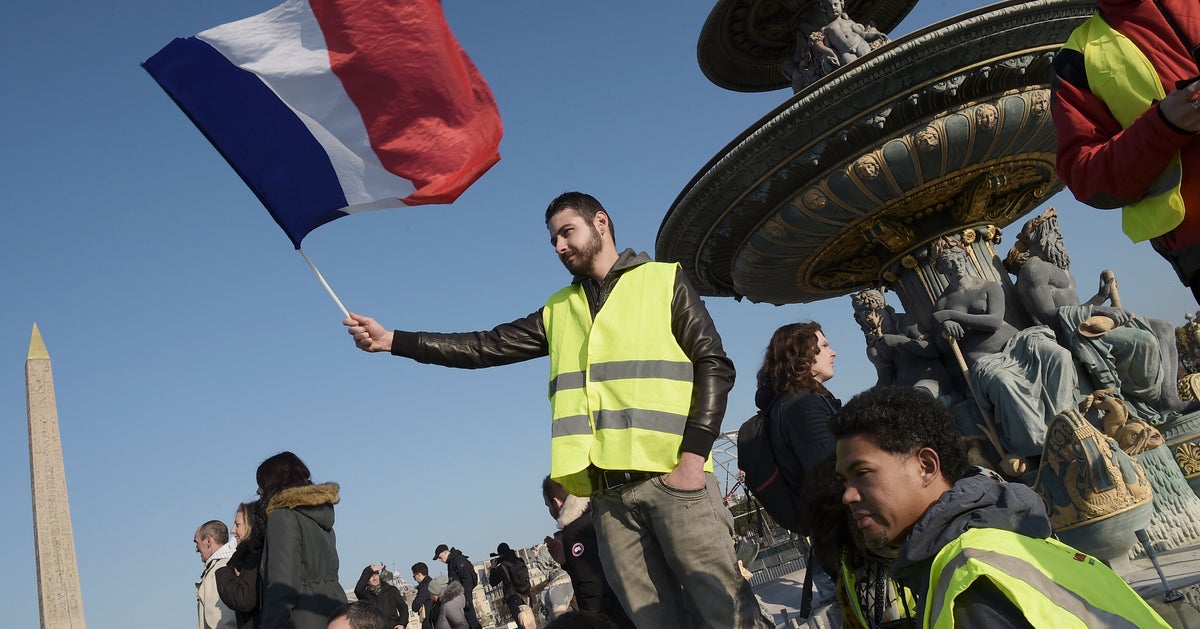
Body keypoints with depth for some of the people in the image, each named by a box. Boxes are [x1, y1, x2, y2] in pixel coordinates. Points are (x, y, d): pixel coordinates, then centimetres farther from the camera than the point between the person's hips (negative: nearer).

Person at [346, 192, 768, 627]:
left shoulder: (663, 281, 9)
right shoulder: (557, 311, 21)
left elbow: (714, 365, 1)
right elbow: (485, 347, 17)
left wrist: (693, 456, -12)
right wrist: (392, 340, 8)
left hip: (673, 475, -4)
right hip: (609, 489, 4)